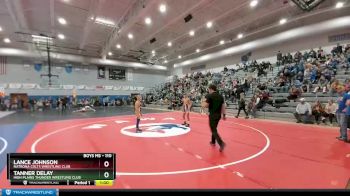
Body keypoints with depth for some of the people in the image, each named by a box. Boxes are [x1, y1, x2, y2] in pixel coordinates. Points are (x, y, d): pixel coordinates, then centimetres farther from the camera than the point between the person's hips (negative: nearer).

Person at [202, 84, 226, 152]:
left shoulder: (209, 96, -12)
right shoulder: (220, 96, 7)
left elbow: (206, 105, -17)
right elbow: (223, 106, 7)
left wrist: (203, 103, 5)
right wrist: (224, 115, 12)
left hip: (212, 115, -7)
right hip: (218, 115, 7)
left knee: (214, 130, -1)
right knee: (214, 128, 23)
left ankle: (221, 143, -15)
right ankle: (213, 142, 35)